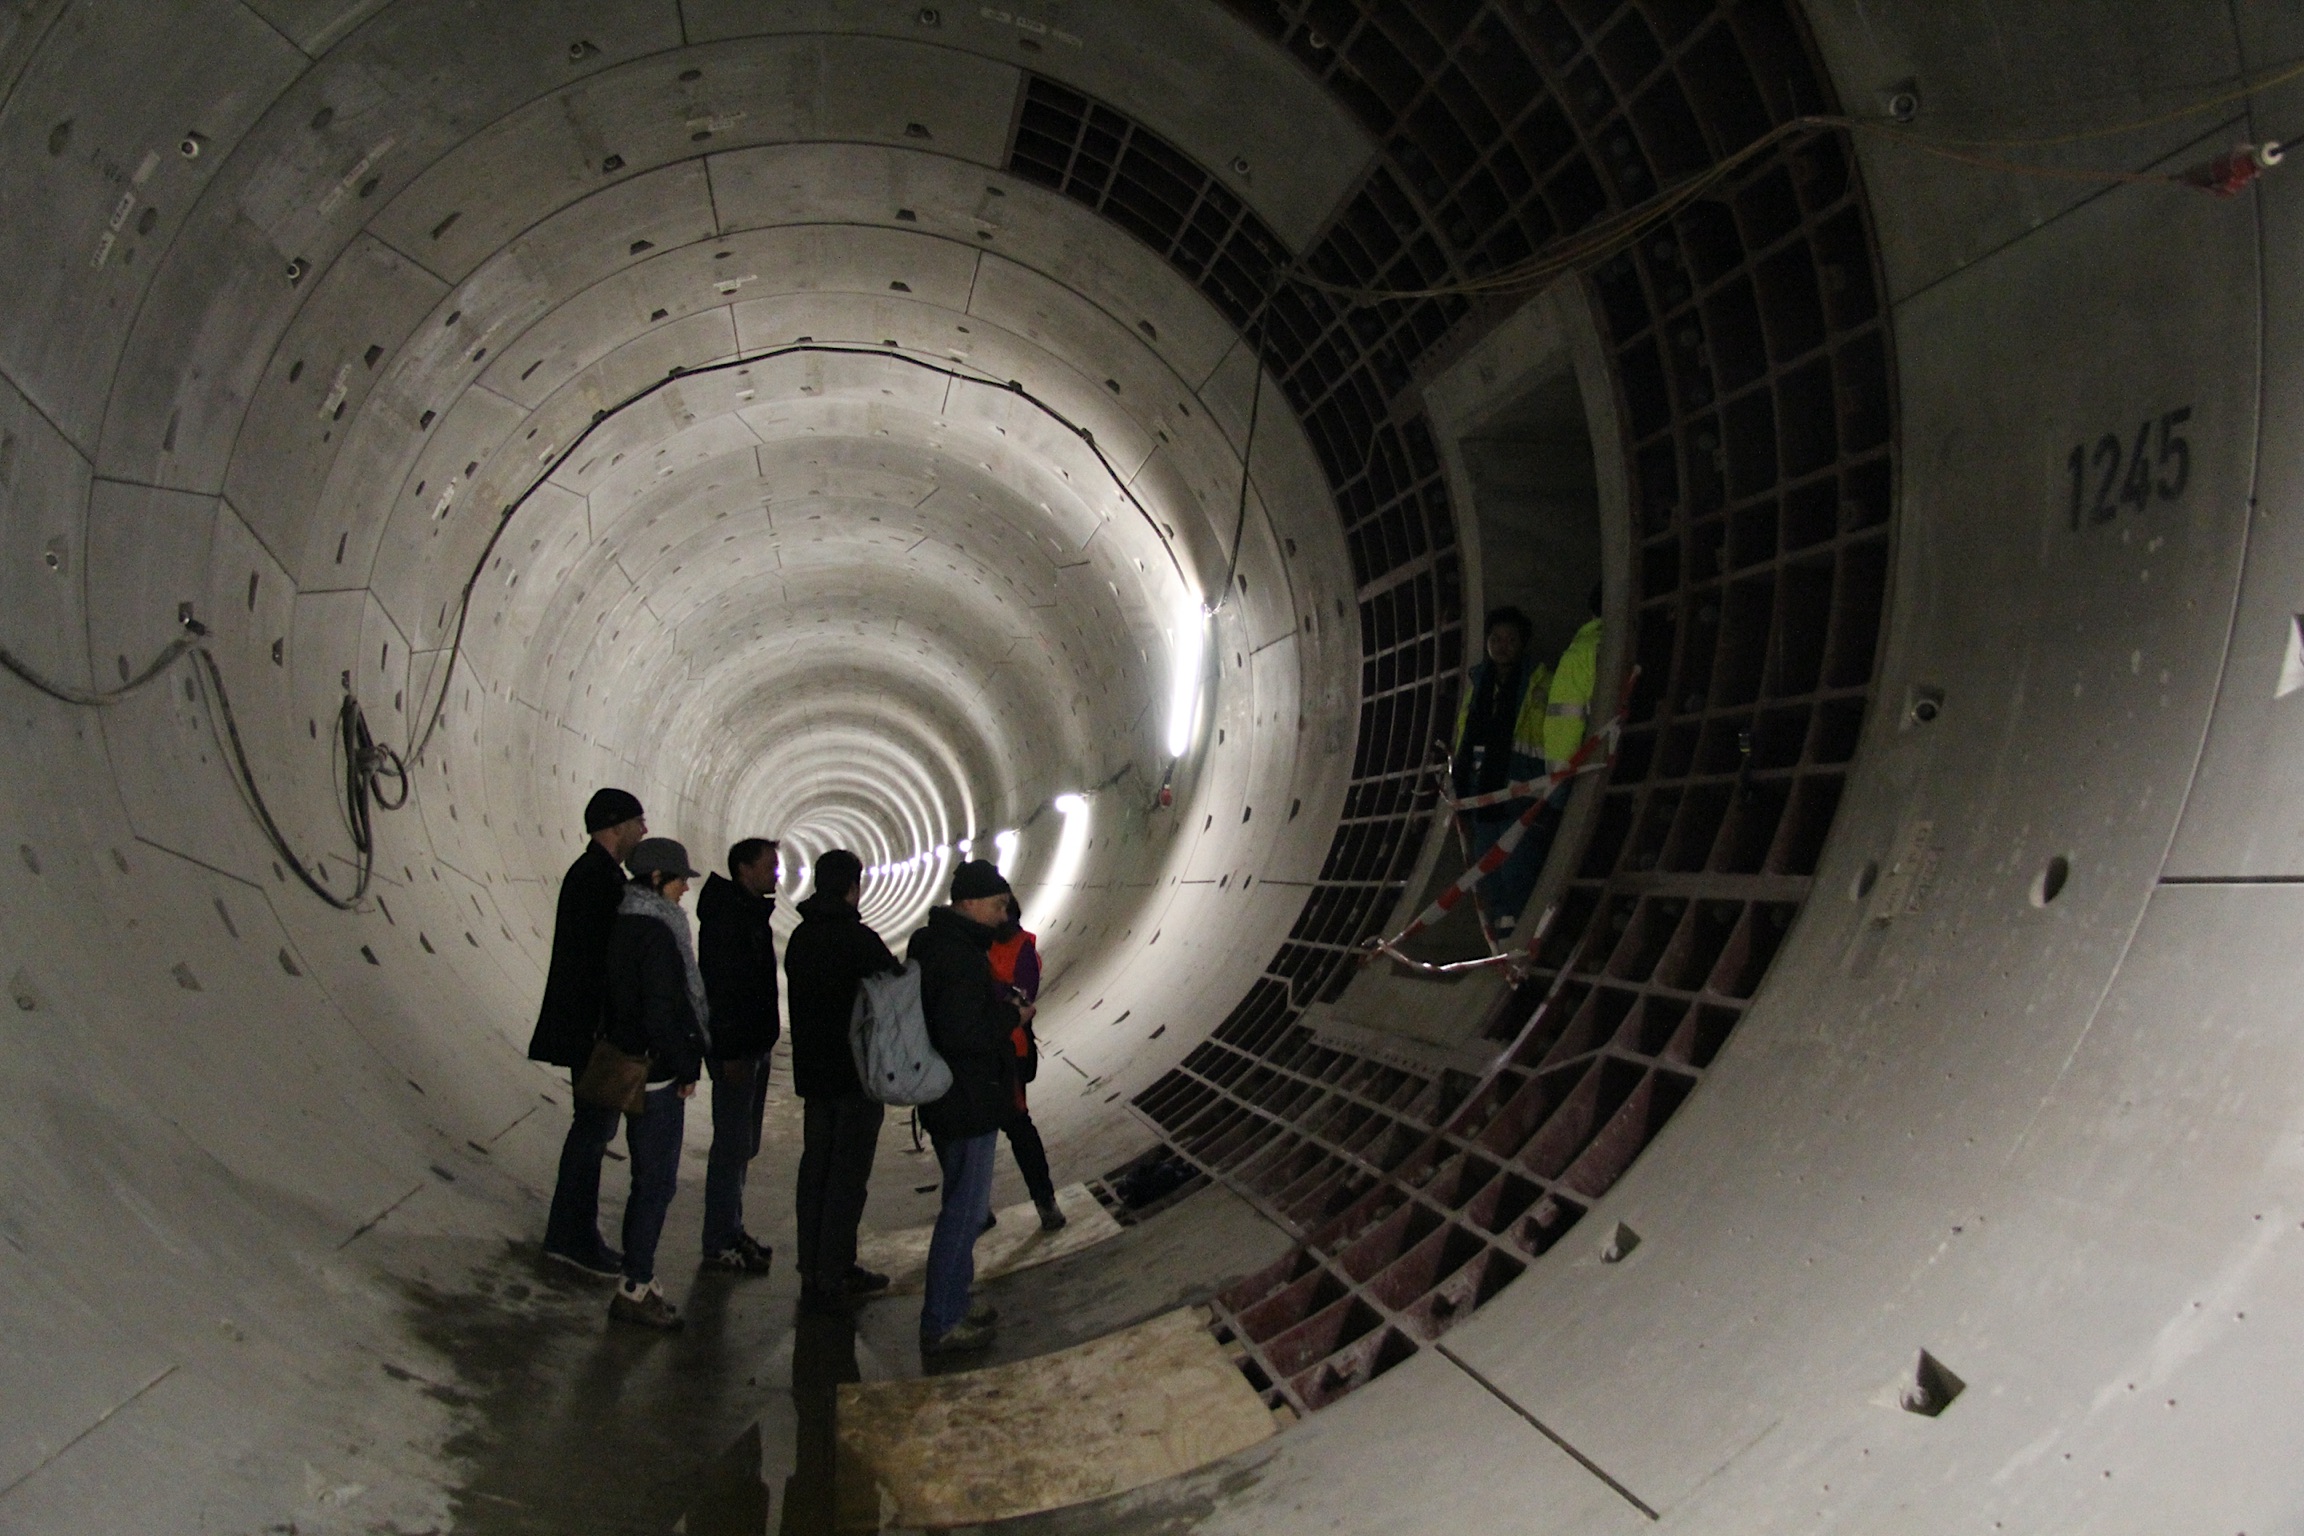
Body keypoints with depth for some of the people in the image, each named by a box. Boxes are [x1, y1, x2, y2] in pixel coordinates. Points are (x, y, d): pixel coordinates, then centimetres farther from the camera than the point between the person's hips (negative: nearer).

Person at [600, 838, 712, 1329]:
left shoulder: (623, 924, 10)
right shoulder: (655, 932, -19)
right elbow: (661, 1012, -22)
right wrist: (685, 1069, -12)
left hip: (630, 1064, 10)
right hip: (656, 1072, -10)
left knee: (652, 1178, 17)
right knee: (656, 1181, -1)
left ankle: (638, 1279, 24)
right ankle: (635, 1288, 7)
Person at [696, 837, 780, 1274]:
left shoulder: (753, 913, 14)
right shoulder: (725, 918, -17)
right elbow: (719, 988, -22)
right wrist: (730, 1051, -23)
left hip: (755, 1045, 10)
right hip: (735, 1050, -10)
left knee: (743, 1144, 16)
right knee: (733, 1145, -4)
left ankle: (732, 1230, 25)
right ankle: (719, 1243, 3)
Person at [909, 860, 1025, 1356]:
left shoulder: (935, 943, 11)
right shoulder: (960, 956, -22)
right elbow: (961, 1033, -29)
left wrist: (1000, 1004, 6)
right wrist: (1011, 1016, -15)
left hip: (947, 1103, 11)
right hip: (968, 1104, -11)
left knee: (964, 1203, 20)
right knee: (965, 1209, -2)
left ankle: (953, 1306, 31)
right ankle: (940, 1326, 6)